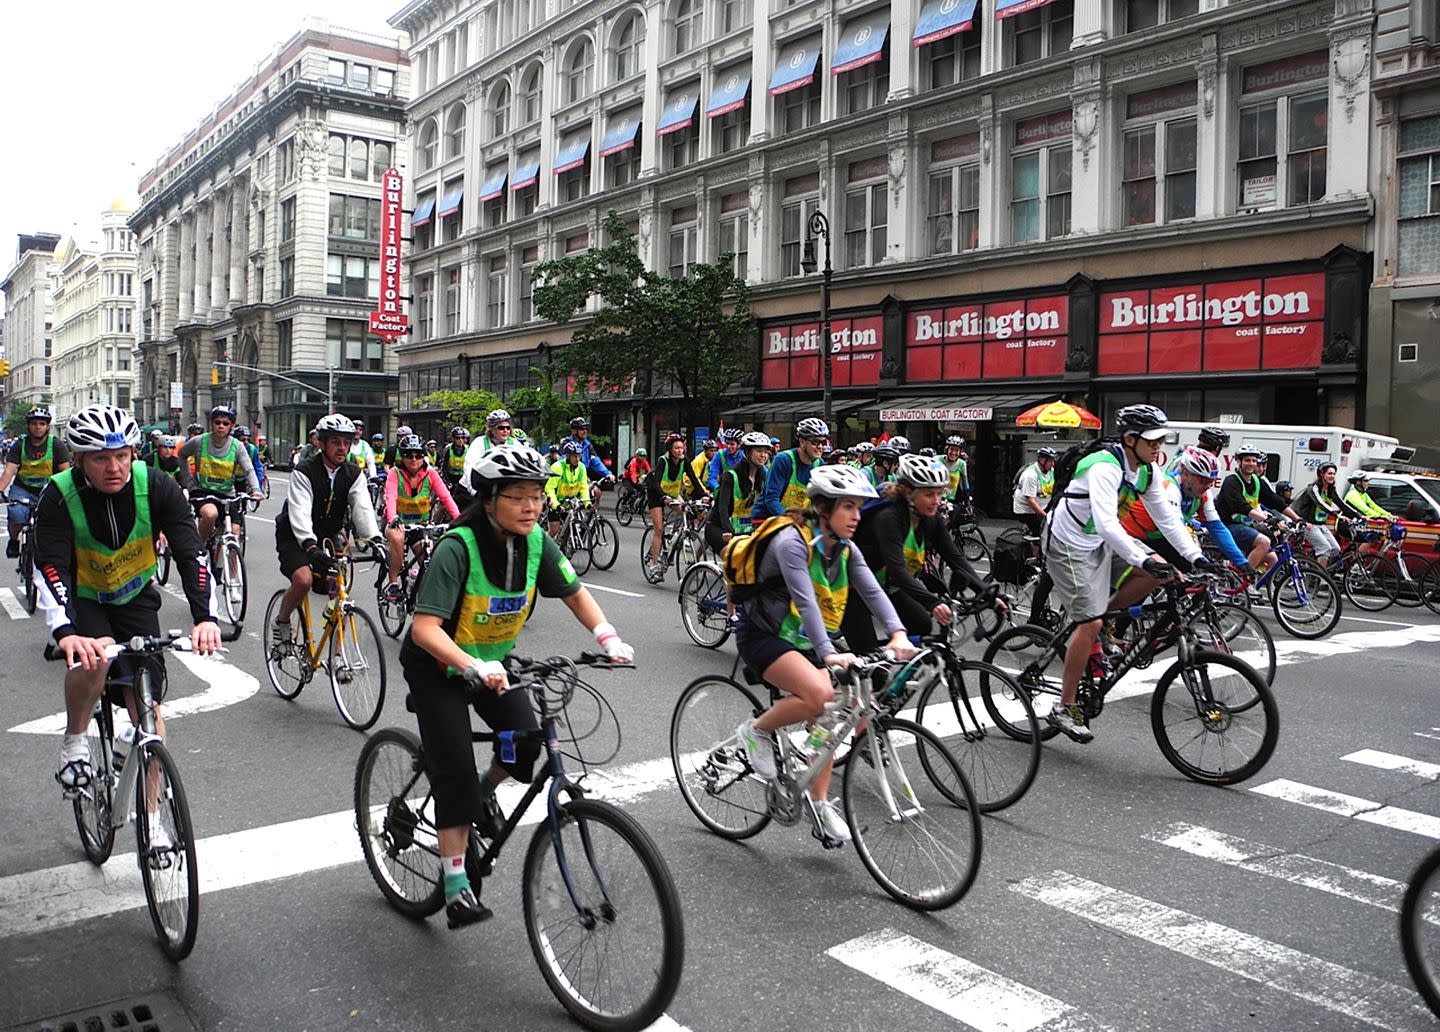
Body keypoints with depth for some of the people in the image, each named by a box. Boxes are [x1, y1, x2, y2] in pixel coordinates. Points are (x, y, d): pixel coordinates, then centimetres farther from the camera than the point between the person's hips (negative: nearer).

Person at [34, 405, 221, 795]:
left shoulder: (156, 487, -22)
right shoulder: (59, 496, -24)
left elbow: (192, 553, -26)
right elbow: (49, 568, -32)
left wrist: (205, 617, -40)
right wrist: (65, 631, -49)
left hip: (135, 597, 2)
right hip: (81, 599, -1)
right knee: (95, 657, -34)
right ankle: (74, 741, -4)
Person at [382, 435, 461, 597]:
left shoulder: (430, 473, -8)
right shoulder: (396, 474, -13)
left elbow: (445, 497, -18)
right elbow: (390, 497, -29)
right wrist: (392, 519, -48)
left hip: (421, 523, 2)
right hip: (398, 522, -2)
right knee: (397, 538, -34)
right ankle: (392, 582, -20)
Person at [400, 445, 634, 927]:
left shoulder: (537, 541, -14)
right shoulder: (457, 547, -30)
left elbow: (575, 593, -2)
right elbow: (424, 628, -35)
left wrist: (608, 637, -19)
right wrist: (473, 667, -51)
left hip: (492, 659, 5)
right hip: (437, 665, -5)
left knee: (526, 740, -13)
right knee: (455, 767, -11)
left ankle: (484, 794, 20)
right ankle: (456, 886, 1)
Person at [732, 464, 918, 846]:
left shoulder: (845, 550, 1)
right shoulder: (792, 542, -22)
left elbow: (873, 591, -12)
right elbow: (805, 601, -33)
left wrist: (898, 634, -30)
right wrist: (829, 653, -44)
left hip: (803, 641, 8)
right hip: (762, 636, -8)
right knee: (821, 695, -29)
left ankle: (820, 804, 12)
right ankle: (756, 730, -5)